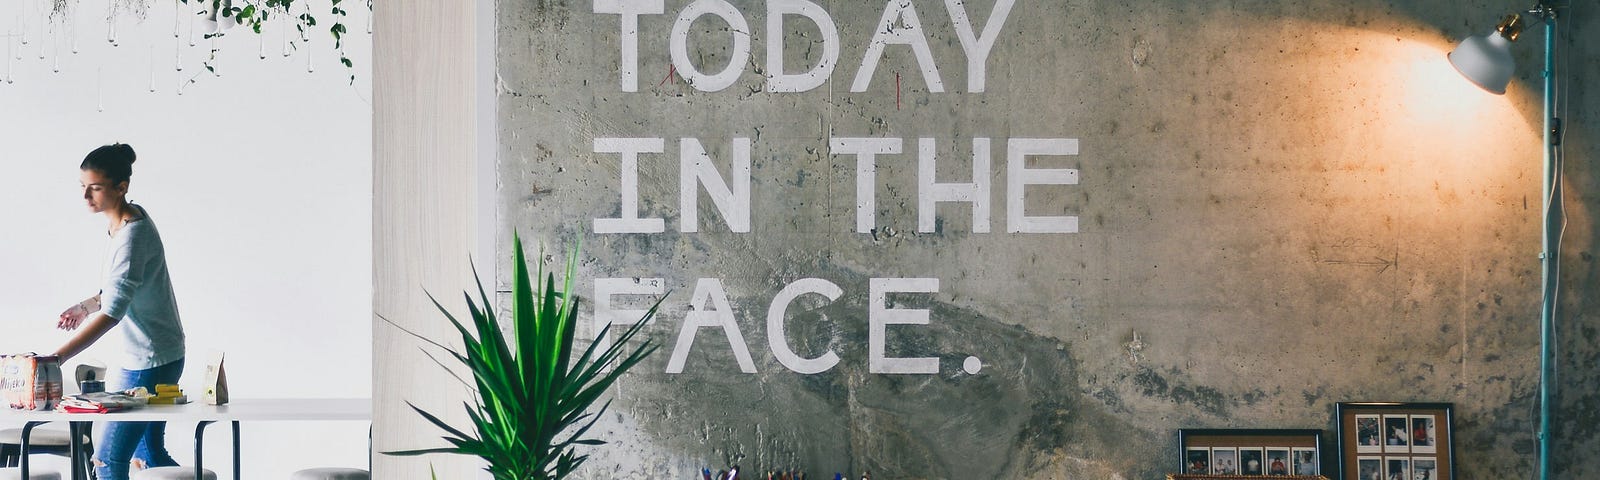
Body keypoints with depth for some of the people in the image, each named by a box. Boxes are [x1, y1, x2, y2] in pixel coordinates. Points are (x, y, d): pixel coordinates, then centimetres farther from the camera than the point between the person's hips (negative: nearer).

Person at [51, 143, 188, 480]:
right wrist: (85, 307, 7)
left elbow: (111, 314, -31)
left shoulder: (133, 235, -24)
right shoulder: (127, 219, 6)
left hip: (151, 362, -10)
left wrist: (55, 359, -37)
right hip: (157, 359, 10)